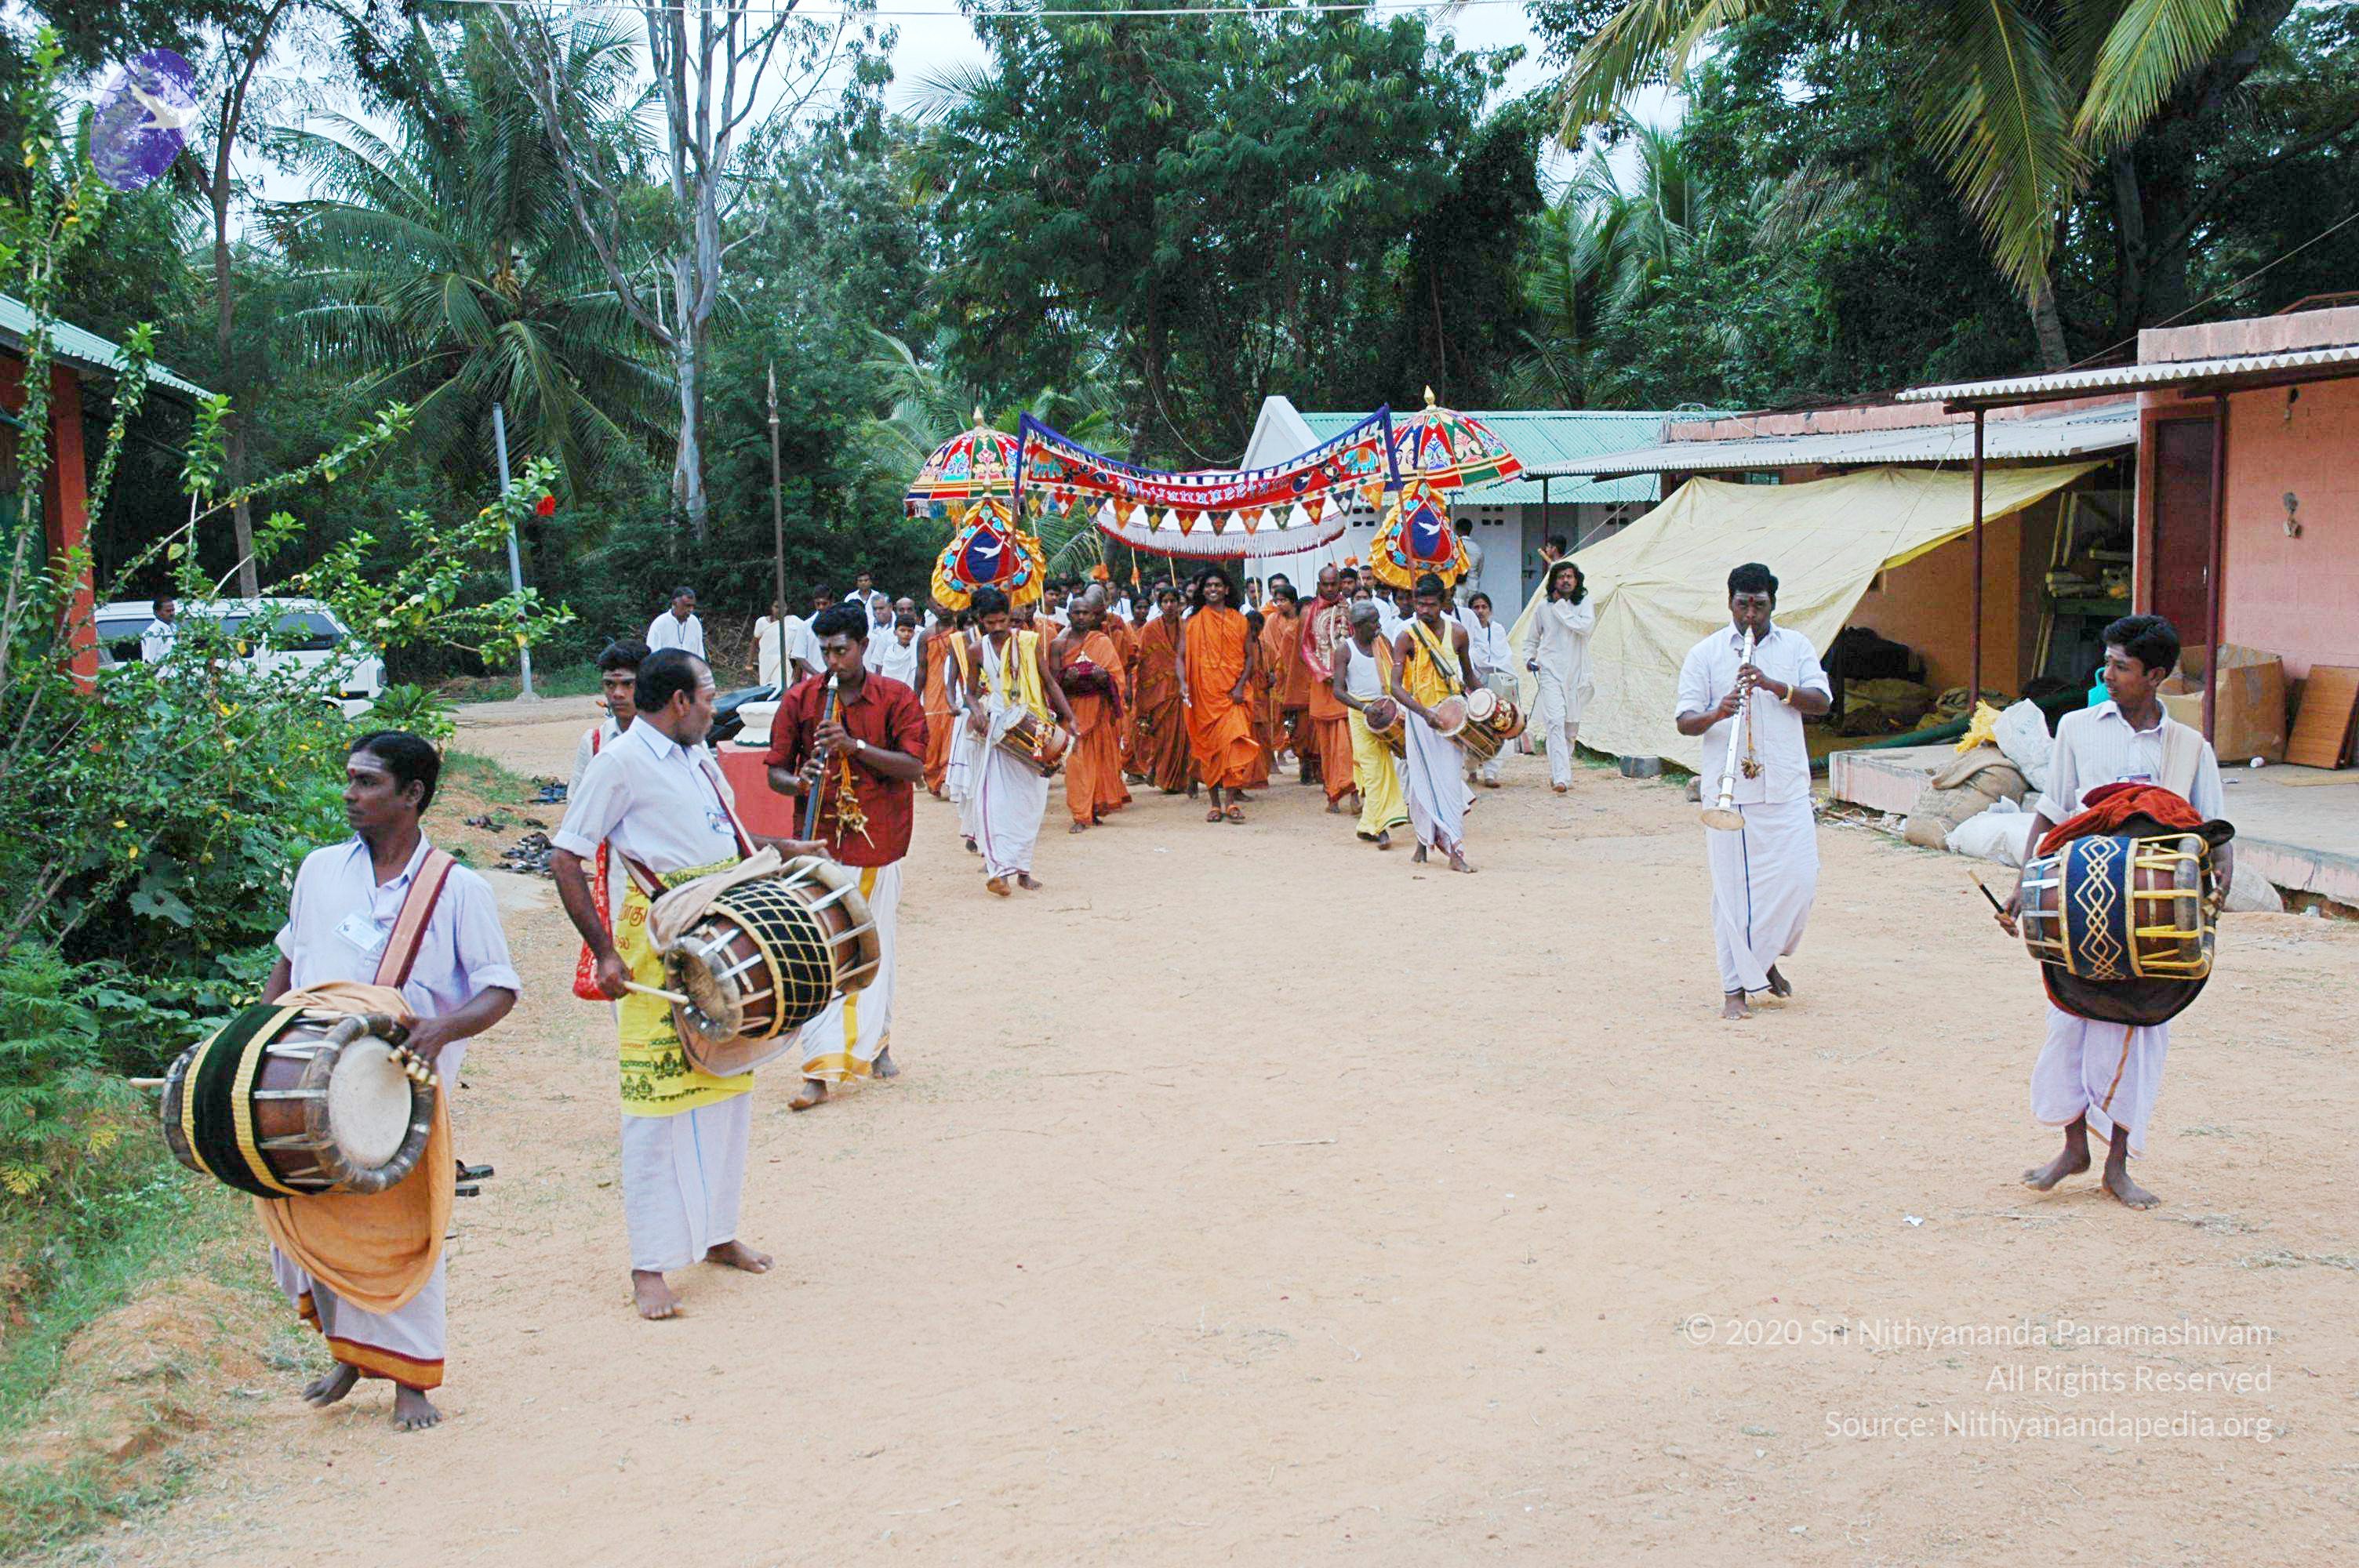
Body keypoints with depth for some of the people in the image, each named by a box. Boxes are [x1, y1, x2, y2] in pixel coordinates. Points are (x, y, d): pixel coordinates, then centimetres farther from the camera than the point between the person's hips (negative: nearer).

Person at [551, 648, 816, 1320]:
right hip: (659, 943, -8)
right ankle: (650, 1266, 1)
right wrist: (604, 953, -19)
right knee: (659, 1100, -6)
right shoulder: (620, 763, -11)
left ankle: (717, 1234, 28)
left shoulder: (699, 758, 14)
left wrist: (779, 850, 10)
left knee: (728, 1087, 14)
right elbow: (565, 860, -13)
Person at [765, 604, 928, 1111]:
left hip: (878, 844, 0)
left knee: (875, 951, 12)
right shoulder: (800, 699, 3)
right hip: (820, 845, 0)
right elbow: (775, 771, 6)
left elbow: (914, 767, -9)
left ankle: (876, 1042, 34)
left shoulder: (896, 698, 0)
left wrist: (856, 746, -21)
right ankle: (820, 1071, -7)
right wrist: (799, 782, -17)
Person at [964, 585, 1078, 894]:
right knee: (994, 797, -11)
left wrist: (1069, 717, -2)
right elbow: (972, 691, 14)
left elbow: (1049, 683, 4)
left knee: (1029, 798, 2)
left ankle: (1022, 867, 10)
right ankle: (998, 867, -16)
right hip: (995, 728, 0)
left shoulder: (1031, 642, 0)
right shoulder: (977, 649, 3)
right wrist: (976, 711, -7)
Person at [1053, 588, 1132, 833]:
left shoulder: (1103, 642, 5)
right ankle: (1081, 816, -6)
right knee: (1077, 761, -6)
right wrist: (1067, 678, -20)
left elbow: (1117, 677, 2)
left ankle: (1096, 809, 17)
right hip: (1073, 708, 0)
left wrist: (1103, 677, -19)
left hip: (1099, 709, 0)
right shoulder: (1060, 644, 5)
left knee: (1099, 758, 4)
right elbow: (1053, 679, 1)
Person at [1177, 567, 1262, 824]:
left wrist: (1241, 685, -7)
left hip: (1232, 694, -1)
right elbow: (1182, 656, 4)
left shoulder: (1240, 621, 9)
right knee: (1208, 746, 3)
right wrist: (1183, 683, -14)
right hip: (1203, 694, 1)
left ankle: (1232, 801, -14)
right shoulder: (1191, 622, 8)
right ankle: (1215, 804, 10)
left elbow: (1249, 656, 7)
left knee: (1234, 741, -15)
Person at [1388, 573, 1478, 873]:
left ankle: (1454, 852, -5)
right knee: (1423, 780, 2)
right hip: (1420, 715, -2)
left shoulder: (1457, 633, 4)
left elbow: (1468, 674, 21)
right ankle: (1423, 841, 15)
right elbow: (1395, 686, -11)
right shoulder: (1407, 637, -6)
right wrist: (1424, 712, -23)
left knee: (1450, 780, -4)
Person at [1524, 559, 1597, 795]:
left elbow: (1586, 626, -19)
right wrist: (1529, 658, 4)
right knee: (1555, 722, -17)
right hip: (1550, 672, -1)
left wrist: (1560, 608, -12)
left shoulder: (1584, 604, 4)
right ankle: (1561, 777, -24)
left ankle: (1558, 773, 24)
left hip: (1576, 674, 1)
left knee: (1571, 727, 8)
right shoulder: (1544, 607, 8)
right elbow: (1531, 639, 22)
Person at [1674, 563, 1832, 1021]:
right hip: (1728, 791, -2)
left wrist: (1774, 685, -16)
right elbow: (1685, 721, -1)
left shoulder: (1796, 646, 11)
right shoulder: (1704, 654, 5)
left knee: (1798, 881, -1)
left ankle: (1765, 958, 25)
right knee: (1734, 888, -2)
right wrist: (1717, 713, -22)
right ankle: (1735, 987, 7)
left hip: (1788, 788, 2)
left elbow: (1821, 702, 0)